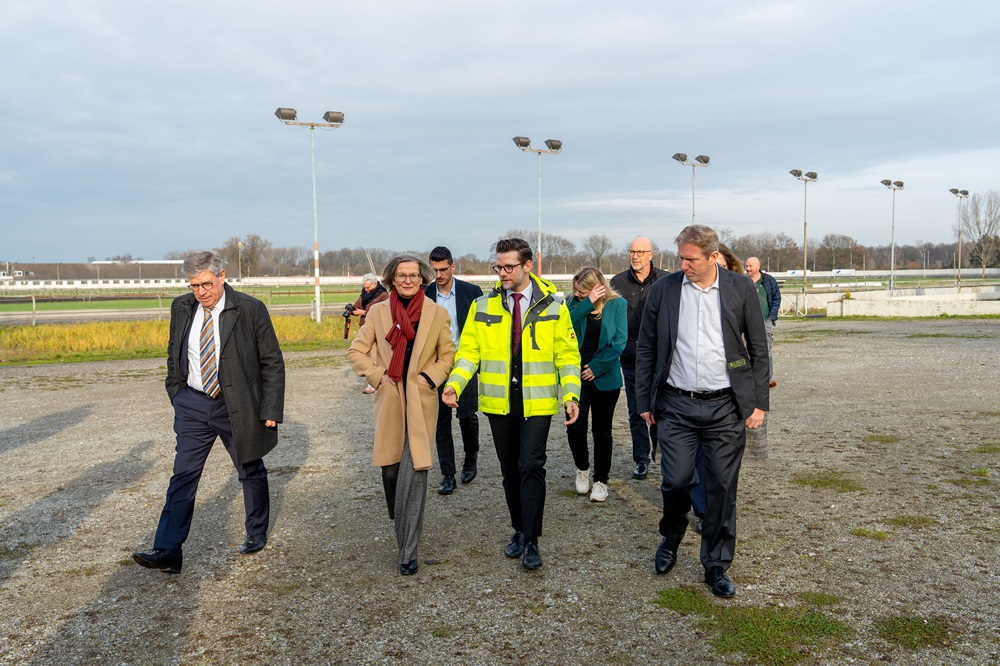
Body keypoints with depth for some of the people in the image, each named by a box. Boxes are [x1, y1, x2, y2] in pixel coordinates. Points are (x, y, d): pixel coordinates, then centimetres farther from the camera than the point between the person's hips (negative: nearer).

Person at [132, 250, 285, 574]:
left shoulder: (250, 310, -12)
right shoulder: (181, 308, 1)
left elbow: (272, 362, -8)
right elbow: (174, 354, 17)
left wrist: (271, 410, -11)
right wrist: (177, 394, 11)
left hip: (237, 406, -3)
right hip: (193, 405, 3)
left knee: (251, 472, 13)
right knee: (183, 475, -2)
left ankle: (257, 533, 34)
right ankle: (168, 551, 1)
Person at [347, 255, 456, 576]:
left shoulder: (438, 314, 0)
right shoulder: (378, 311, 3)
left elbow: (448, 355, 8)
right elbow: (356, 352, 8)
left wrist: (430, 378, -7)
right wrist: (377, 376, -4)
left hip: (421, 402, -2)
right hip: (388, 401, 2)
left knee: (414, 473, -10)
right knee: (390, 469, 12)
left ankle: (408, 551, -2)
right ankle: (401, 527, 41)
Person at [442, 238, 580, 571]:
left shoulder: (552, 306, -1)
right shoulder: (483, 306, 3)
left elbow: (567, 355, 1)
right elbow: (469, 351, 4)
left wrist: (571, 395, -10)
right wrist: (455, 384, -13)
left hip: (537, 403, -2)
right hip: (499, 403, 3)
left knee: (531, 467, -9)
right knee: (509, 469, 12)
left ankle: (531, 542, 2)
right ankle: (519, 531, 29)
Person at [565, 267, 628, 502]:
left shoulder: (617, 304, -5)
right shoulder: (575, 302, 2)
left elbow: (619, 342, -8)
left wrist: (596, 367, -11)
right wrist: (588, 303, -20)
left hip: (605, 378, -1)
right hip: (576, 375, 2)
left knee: (602, 432, 8)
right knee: (575, 428, -5)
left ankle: (601, 481, 23)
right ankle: (582, 468, 24)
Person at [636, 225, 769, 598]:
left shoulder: (741, 288, 0)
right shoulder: (663, 290, 1)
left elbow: (759, 349, 5)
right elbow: (646, 349, 6)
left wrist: (759, 402, 1)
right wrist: (645, 401, 5)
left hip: (726, 406, 0)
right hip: (676, 405, 0)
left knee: (722, 490, 5)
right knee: (676, 481, -2)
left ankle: (716, 567, 22)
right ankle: (671, 537, 30)